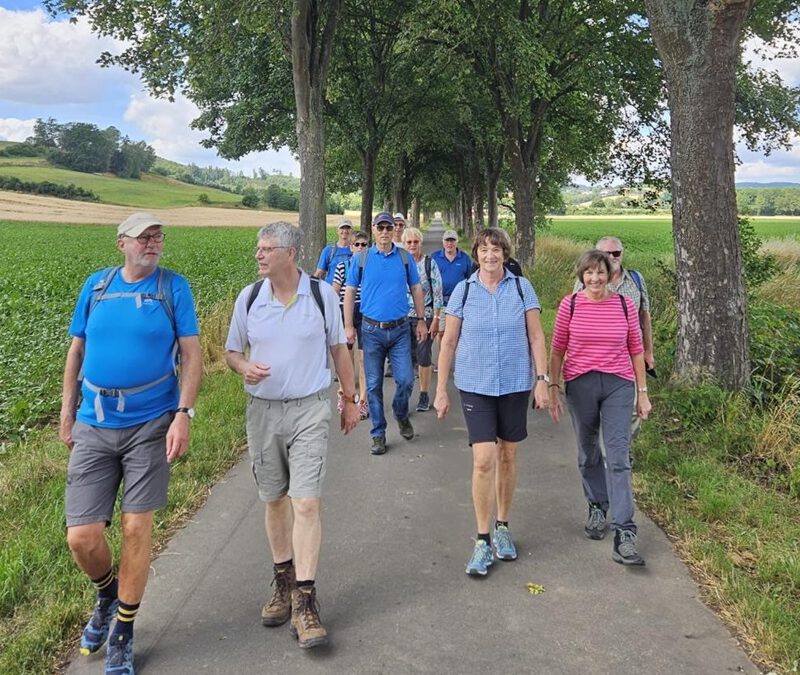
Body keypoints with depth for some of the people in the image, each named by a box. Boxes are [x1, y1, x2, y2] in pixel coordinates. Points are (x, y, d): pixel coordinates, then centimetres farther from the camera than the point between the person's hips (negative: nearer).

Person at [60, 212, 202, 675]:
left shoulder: (174, 286, 0)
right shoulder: (97, 285, 7)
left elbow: (192, 355, -4)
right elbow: (77, 350, 15)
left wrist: (184, 414, -15)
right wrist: (67, 414, 13)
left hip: (151, 423, -2)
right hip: (94, 427, 2)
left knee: (137, 529, 1)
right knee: (81, 537, -1)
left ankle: (122, 636, 22)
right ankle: (107, 596, 34)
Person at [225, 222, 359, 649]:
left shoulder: (322, 294, -3)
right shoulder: (248, 297, 1)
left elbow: (338, 348, 7)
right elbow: (231, 350, 10)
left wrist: (350, 399, 10)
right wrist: (244, 367, -13)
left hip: (310, 410, -3)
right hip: (262, 410, 3)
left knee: (306, 503, -9)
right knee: (274, 500, 13)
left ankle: (304, 600, -2)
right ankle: (282, 581, 31)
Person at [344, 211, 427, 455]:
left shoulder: (405, 257, 3)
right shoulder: (361, 259, 1)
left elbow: (416, 289, 9)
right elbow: (350, 292, 4)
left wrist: (421, 321, 7)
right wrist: (348, 326, -1)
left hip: (400, 329, 1)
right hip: (372, 330, 0)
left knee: (405, 380, -3)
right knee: (374, 385, 5)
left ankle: (401, 415, 27)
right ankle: (378, 433, 17)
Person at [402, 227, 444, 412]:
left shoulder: (429, 263, -2)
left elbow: (437, 292, -4)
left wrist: (436, 319, -8)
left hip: (424, 316, -2)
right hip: (403, 317, 2)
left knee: (423, 356, 2)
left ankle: (424, 395, 13)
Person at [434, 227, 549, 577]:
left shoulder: (521, 287, 0)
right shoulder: (463, 290, -1)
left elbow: (536, 337, 2)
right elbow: (449, 342, 3)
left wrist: (542, 380, -4)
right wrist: (441, 389, 2)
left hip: (515, 384, 1)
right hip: (475, 386, -1)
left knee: (507, 456, 12)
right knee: (483, 460, -9)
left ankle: (502, 527, 31)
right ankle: (483, 541, 4)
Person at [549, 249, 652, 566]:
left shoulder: (625, 305, 2)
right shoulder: (570, 305, 0)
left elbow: (636, 350, 8)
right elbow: (558, 350, 5)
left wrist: (643, 392, 7)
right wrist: (554, 390, 3)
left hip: (618, 385, -1)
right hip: (580, 385, 1)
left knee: (618, 457, -8)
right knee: (588, 453, 14)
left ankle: (624, 534, -8)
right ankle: (597, 509, 37)